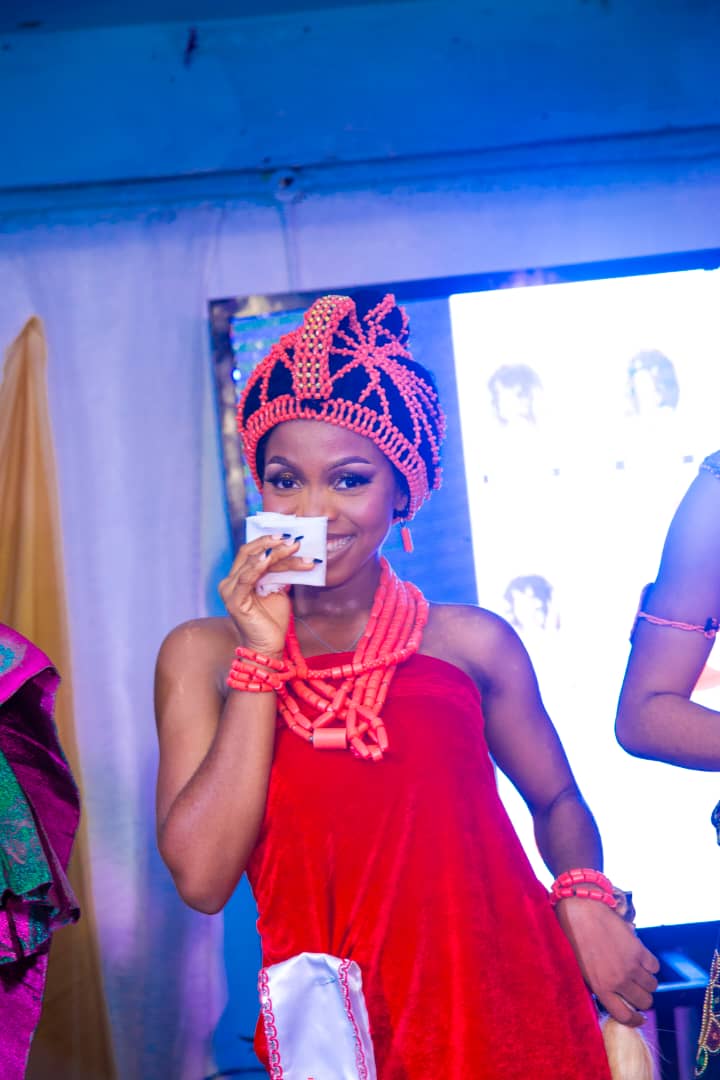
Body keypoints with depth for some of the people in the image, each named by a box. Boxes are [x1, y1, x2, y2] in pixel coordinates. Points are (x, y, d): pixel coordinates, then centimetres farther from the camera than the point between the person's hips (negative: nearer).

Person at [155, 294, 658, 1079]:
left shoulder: (470, 643, -2)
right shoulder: (202, 656, -1)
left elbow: (556, 800, 12)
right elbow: (201, 880, -12)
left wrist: (585, 898, -9)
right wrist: (263, 660, -12)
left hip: (510, 1017, 0)